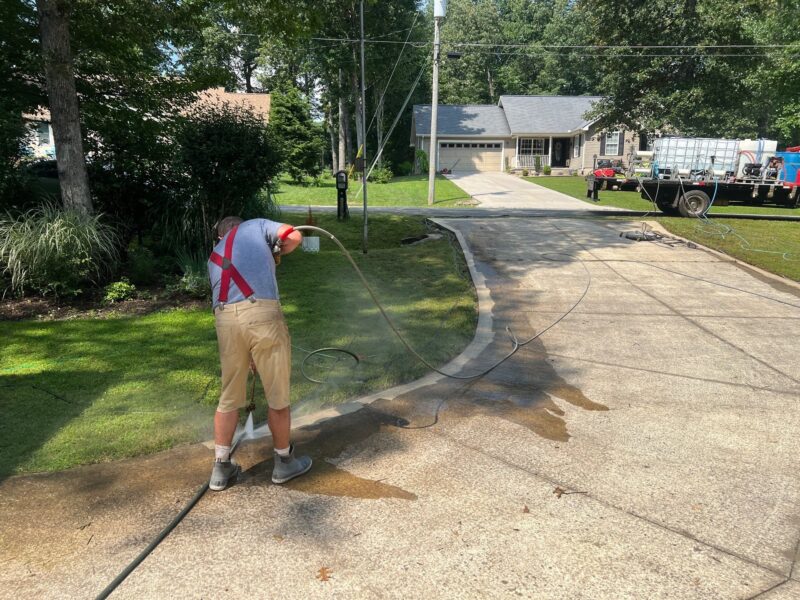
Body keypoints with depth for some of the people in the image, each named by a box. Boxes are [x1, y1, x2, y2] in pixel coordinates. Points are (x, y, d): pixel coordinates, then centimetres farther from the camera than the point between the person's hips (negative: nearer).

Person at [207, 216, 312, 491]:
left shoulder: (214, 256, 32)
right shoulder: (256, 225, 21)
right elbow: (294, 237, 4)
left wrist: (250, 356, 38)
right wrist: (275, 253, 27)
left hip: (225, 318, 5)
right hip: (262, 312, -4)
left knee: (229, 397, 19)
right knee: (278, 395, 11)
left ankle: (221, 468, 28)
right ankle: (284, 462, 26)